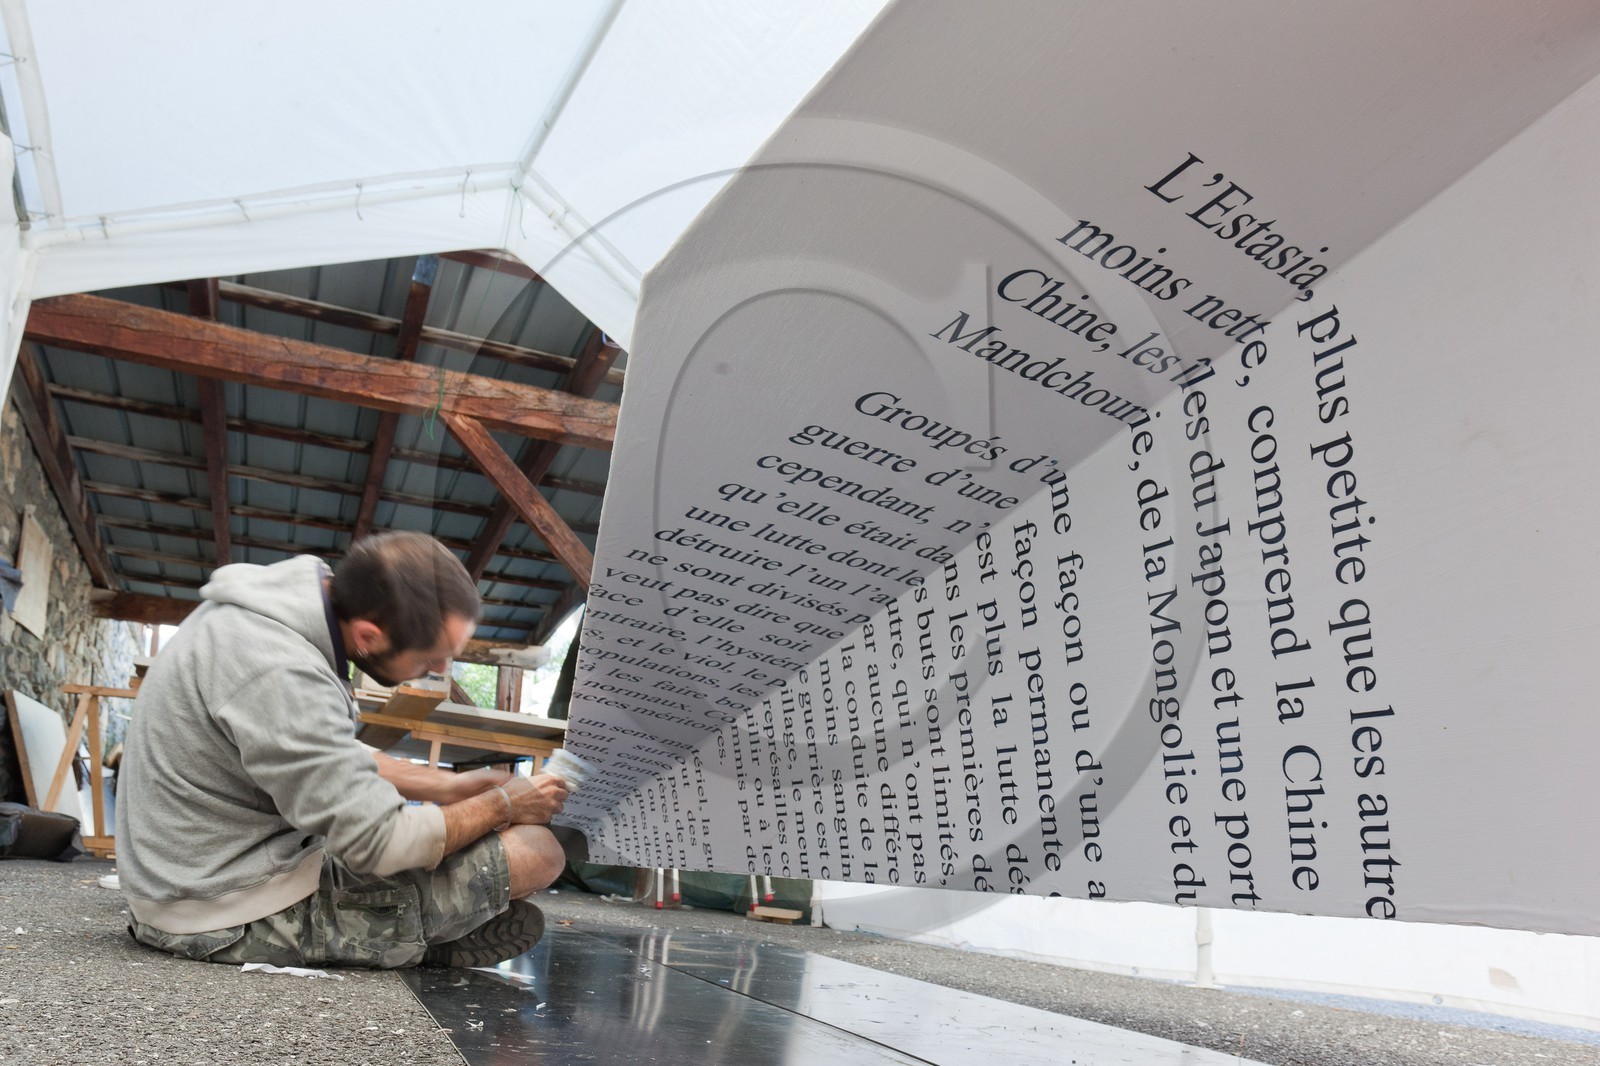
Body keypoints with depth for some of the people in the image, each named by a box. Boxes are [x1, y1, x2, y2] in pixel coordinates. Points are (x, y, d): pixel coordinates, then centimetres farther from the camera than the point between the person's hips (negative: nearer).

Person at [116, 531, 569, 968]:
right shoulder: (280, 675, -30)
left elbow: (334, 759, 14)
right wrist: (502, 805, -11)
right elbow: (380, 844, -26)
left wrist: (451, 786, 8)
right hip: (242, 917, -10)